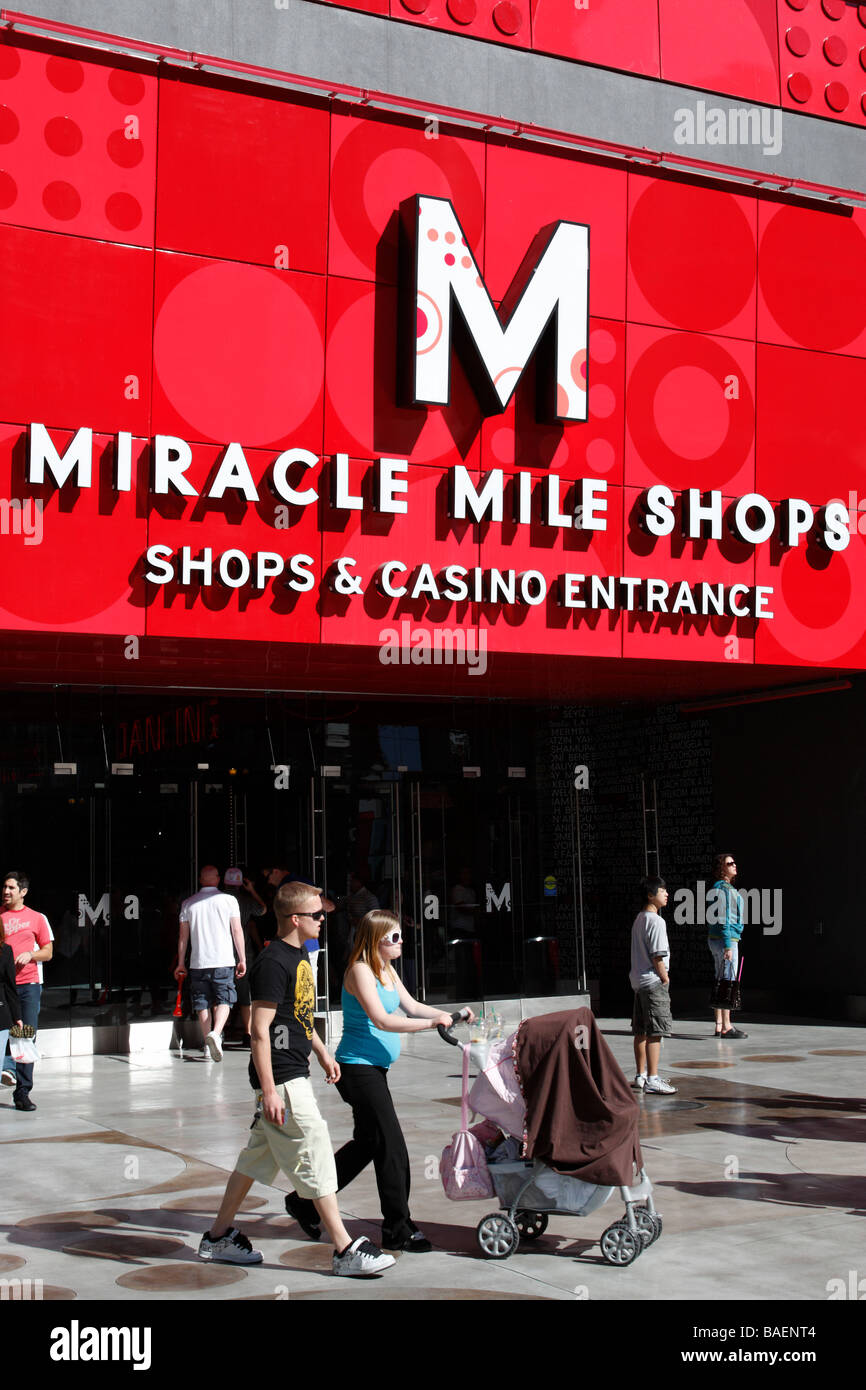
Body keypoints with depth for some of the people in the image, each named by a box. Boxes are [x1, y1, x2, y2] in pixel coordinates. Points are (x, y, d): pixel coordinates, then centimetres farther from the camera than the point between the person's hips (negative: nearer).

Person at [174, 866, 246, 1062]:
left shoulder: (188, 903, 6)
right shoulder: (229, 900, 0)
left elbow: (183, 936, 8)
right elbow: (237, 931, -3)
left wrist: (181, 963, 15)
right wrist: (242, 959, 2)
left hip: (198, 963, 2)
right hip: (224, 960, -2)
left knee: (203, 1002, 10)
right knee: (224, 1000, 3)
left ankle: (208, 1044, 12)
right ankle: (216, 1033, -21)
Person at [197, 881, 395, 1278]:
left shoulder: (299, 956, 12)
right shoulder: (273, 963, -19)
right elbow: (260, 1030, -22)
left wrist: (322, 1052, 28)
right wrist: (269, 1091, -23)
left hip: (294, 1072, 10)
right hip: (281, 1079, -10)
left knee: (257, 1156, 16)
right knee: (315, 1157, -5)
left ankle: (218, 1237, 26)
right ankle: (345, 1250, 1)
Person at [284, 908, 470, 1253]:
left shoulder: (387, 970, 13)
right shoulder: (360, 971, -16)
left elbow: (411, 1006, 17)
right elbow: (382, 1020, -23)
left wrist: (448, 1015, 4)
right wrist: (432, 1022, -25)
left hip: (374, 1068, 10)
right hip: (358, 1067, -10)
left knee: (367, 1143, 15)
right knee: (390, 1145, -7)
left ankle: (305, 1201, 26)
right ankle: (398, 1230, 2)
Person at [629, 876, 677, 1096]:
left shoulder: (639, 919, 14)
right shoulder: (655, 921, -15)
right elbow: (657, 956, -19)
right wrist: (665, 978, -10)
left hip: (638, 979, 10)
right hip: (653, 981, -10)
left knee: (641, 1031, 14)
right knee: (655, 1032, -9)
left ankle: (640, 1076, 22)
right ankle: (652, 1080, -10)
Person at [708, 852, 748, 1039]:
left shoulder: (714, 889, 16)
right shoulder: (725, 889, -14)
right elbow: (724, 919, -19)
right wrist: (728, 946, -21)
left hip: (714, 939, 10)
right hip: (725, 939, -10)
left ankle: (719, 1025, 16)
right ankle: (726, 1028, -8)